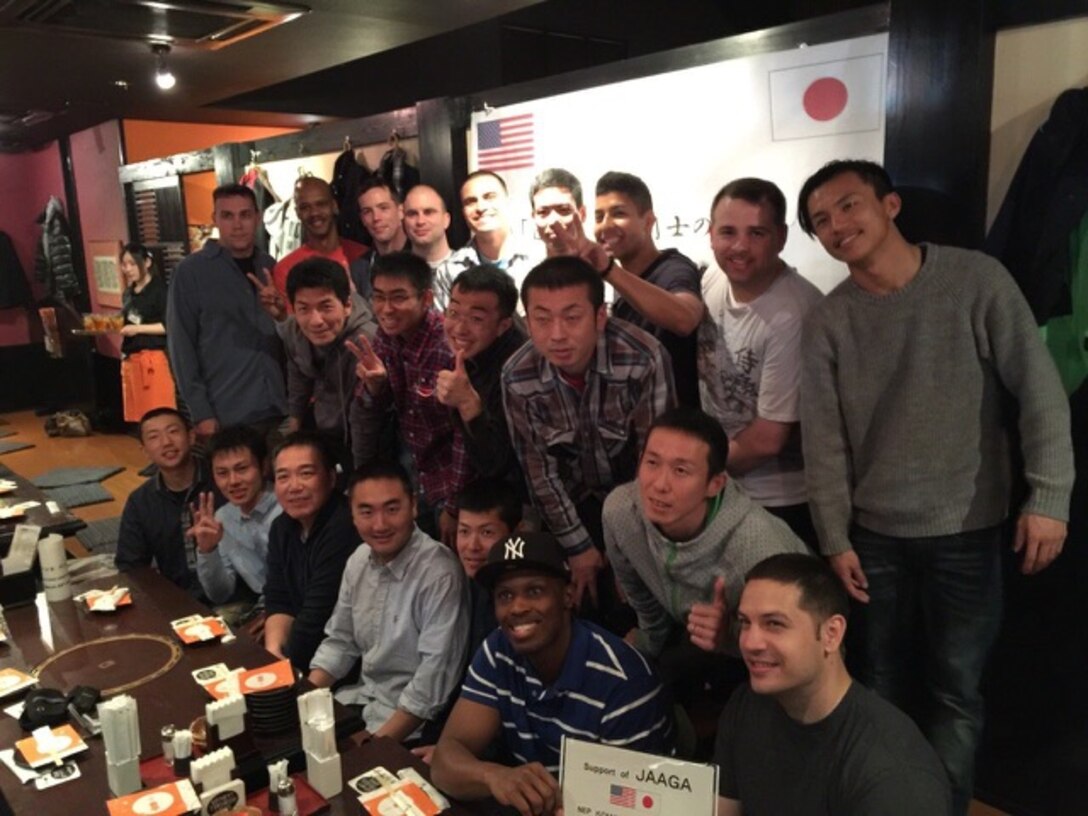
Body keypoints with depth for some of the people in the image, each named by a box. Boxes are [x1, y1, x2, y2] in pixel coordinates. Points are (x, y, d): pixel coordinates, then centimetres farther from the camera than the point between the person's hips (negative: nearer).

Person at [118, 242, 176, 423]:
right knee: (138, 413, 8)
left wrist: (138, 329, -17)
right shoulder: (128, 293, 15)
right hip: (131, 359, 7)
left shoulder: (159, 289, -6)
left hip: (154, 358, -7)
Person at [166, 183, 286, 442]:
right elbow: (181, 345, -4)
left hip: (278, 411, 4)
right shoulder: (191, 271, -2)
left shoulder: (270, 267, 10)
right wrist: (201, 413, -9)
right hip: (227, 416, -4)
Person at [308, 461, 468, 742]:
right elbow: (340, 641, 11)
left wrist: (379, 743, -22)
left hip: (410, 719, -7)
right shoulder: (359, 560, 1)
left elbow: (436, 674, -23)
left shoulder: (438, 572, -23)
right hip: (364, 697, 7)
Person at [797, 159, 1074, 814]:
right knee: (880, 685, 13)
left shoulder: (976, 279, -8)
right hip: (873, 534, 2)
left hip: (967, 529, -2)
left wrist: (1048, 497, -13)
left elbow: (1039, 391, -7)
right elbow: (825, 441, -2)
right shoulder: (827, 322, -2)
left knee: (956, 690, 7)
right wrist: (835, 539, -3)